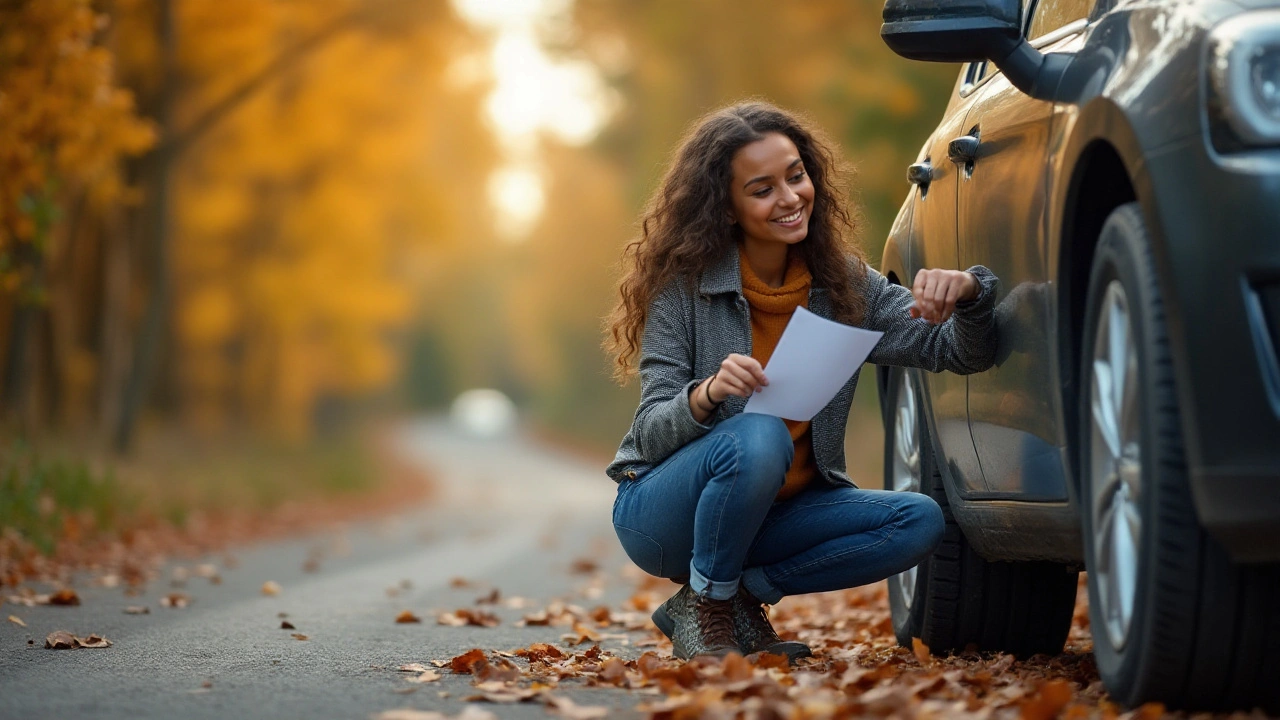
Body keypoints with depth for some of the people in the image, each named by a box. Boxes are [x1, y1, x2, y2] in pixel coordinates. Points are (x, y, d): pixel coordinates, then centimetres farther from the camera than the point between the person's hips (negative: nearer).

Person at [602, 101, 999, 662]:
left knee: (919, 522, -16)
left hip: (774, 509, 5)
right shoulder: (684, 286, -13)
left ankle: (741, 593, -5)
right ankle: (708, 606, -12)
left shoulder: (845, 285, -1)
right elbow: (651, 432, -17)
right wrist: (706, 395, -39)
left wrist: (969, 293, -27)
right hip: (664, 512, -5)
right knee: (757, 438, -34)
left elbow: (962, 353, -5)